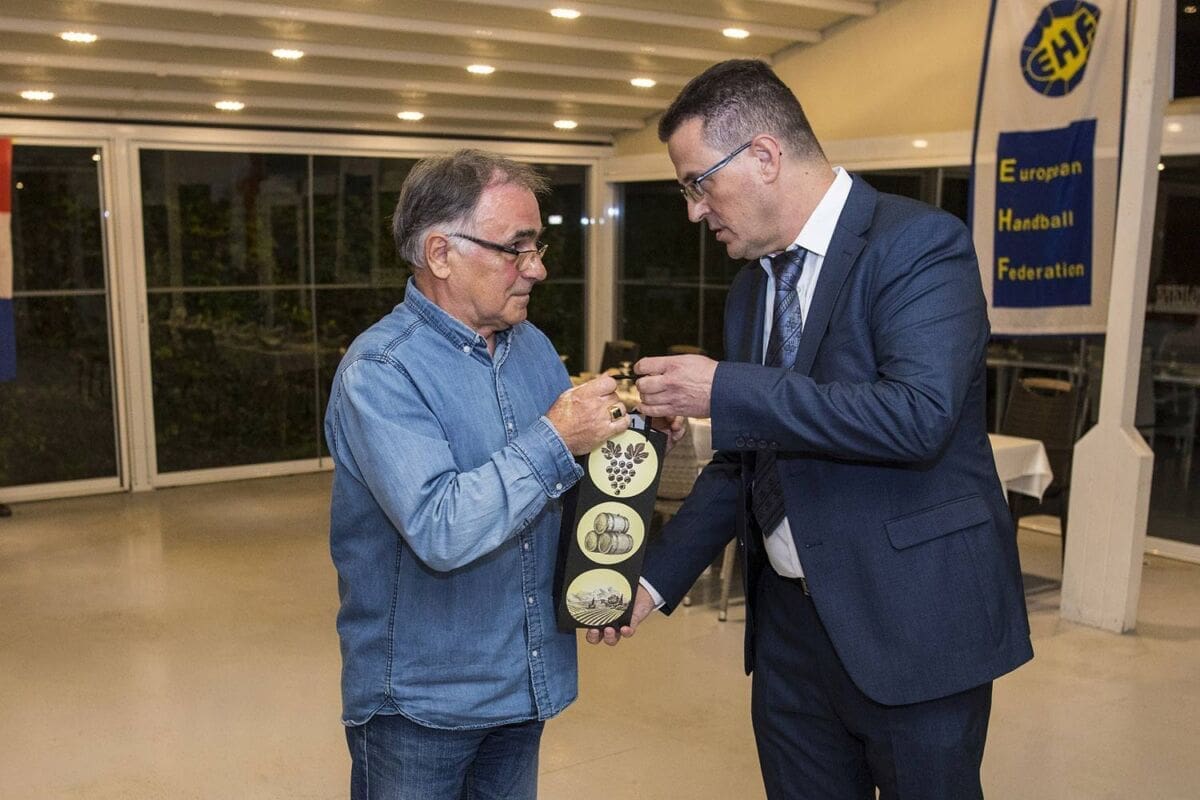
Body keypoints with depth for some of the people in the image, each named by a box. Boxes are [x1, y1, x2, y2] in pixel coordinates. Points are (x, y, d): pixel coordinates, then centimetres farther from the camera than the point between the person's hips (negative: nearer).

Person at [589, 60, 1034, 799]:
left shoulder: (919, 242, -13)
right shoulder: (752, 287, 10)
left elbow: (918, 413, -27)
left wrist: (725, 392, -23)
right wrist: (657, 578, 7)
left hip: (912, 623, -6)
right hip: (789, 624, 7)